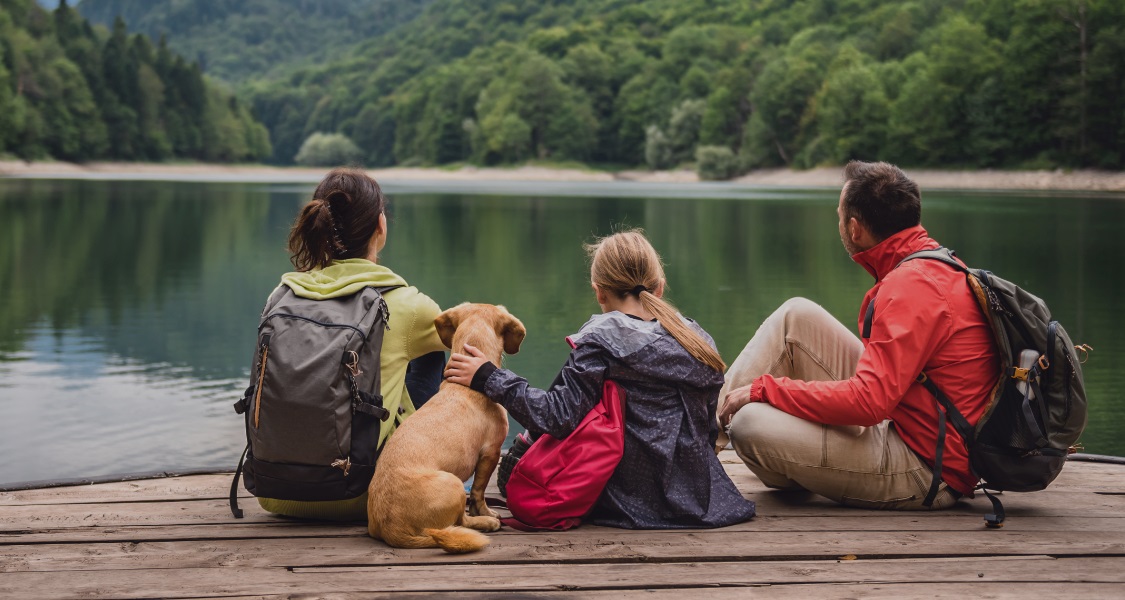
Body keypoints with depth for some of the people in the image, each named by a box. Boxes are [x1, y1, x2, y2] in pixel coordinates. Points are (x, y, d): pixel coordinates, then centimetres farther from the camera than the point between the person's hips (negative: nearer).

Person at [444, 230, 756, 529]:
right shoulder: (699, 339, 4)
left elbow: (559, 416, -20)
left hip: (629, 502, -7)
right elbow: (711, 429, 8)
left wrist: (488, 378, -14)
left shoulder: (601, 340, -13)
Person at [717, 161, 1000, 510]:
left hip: (924, 472, -10)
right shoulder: (936, 265, 9)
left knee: (751, 424, -23)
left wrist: (763, 388, -19)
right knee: (797, 315, 5)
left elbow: (868, 402, -29)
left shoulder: (912, 287, -23)